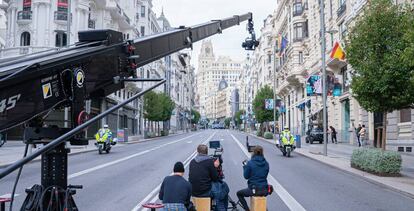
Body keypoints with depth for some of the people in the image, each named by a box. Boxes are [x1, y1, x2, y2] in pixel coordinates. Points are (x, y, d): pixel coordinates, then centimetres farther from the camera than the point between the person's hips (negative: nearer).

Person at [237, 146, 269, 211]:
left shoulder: (250, 163, -13)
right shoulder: (266, 163, 0)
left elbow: (246, 176, -4)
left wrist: (245, 166, 9)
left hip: (254, 190, -4)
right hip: (264, 191, 5)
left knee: (239, 193, 21)